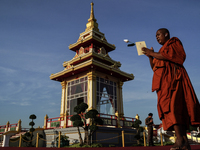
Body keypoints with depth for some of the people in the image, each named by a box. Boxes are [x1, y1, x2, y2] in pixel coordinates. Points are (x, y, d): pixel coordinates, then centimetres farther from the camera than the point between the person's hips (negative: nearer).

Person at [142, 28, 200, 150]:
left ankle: (180, 139, -30)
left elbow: (169, 55, -8)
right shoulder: (162, 51, 32)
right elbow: (154, 67, 26)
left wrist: (152, 53, 1)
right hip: (164, 79, 7)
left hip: (172, 76, -7)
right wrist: (150, 56, 14)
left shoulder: (174, 42, 12)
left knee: (171, 104, -24)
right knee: (176, 107, -4)